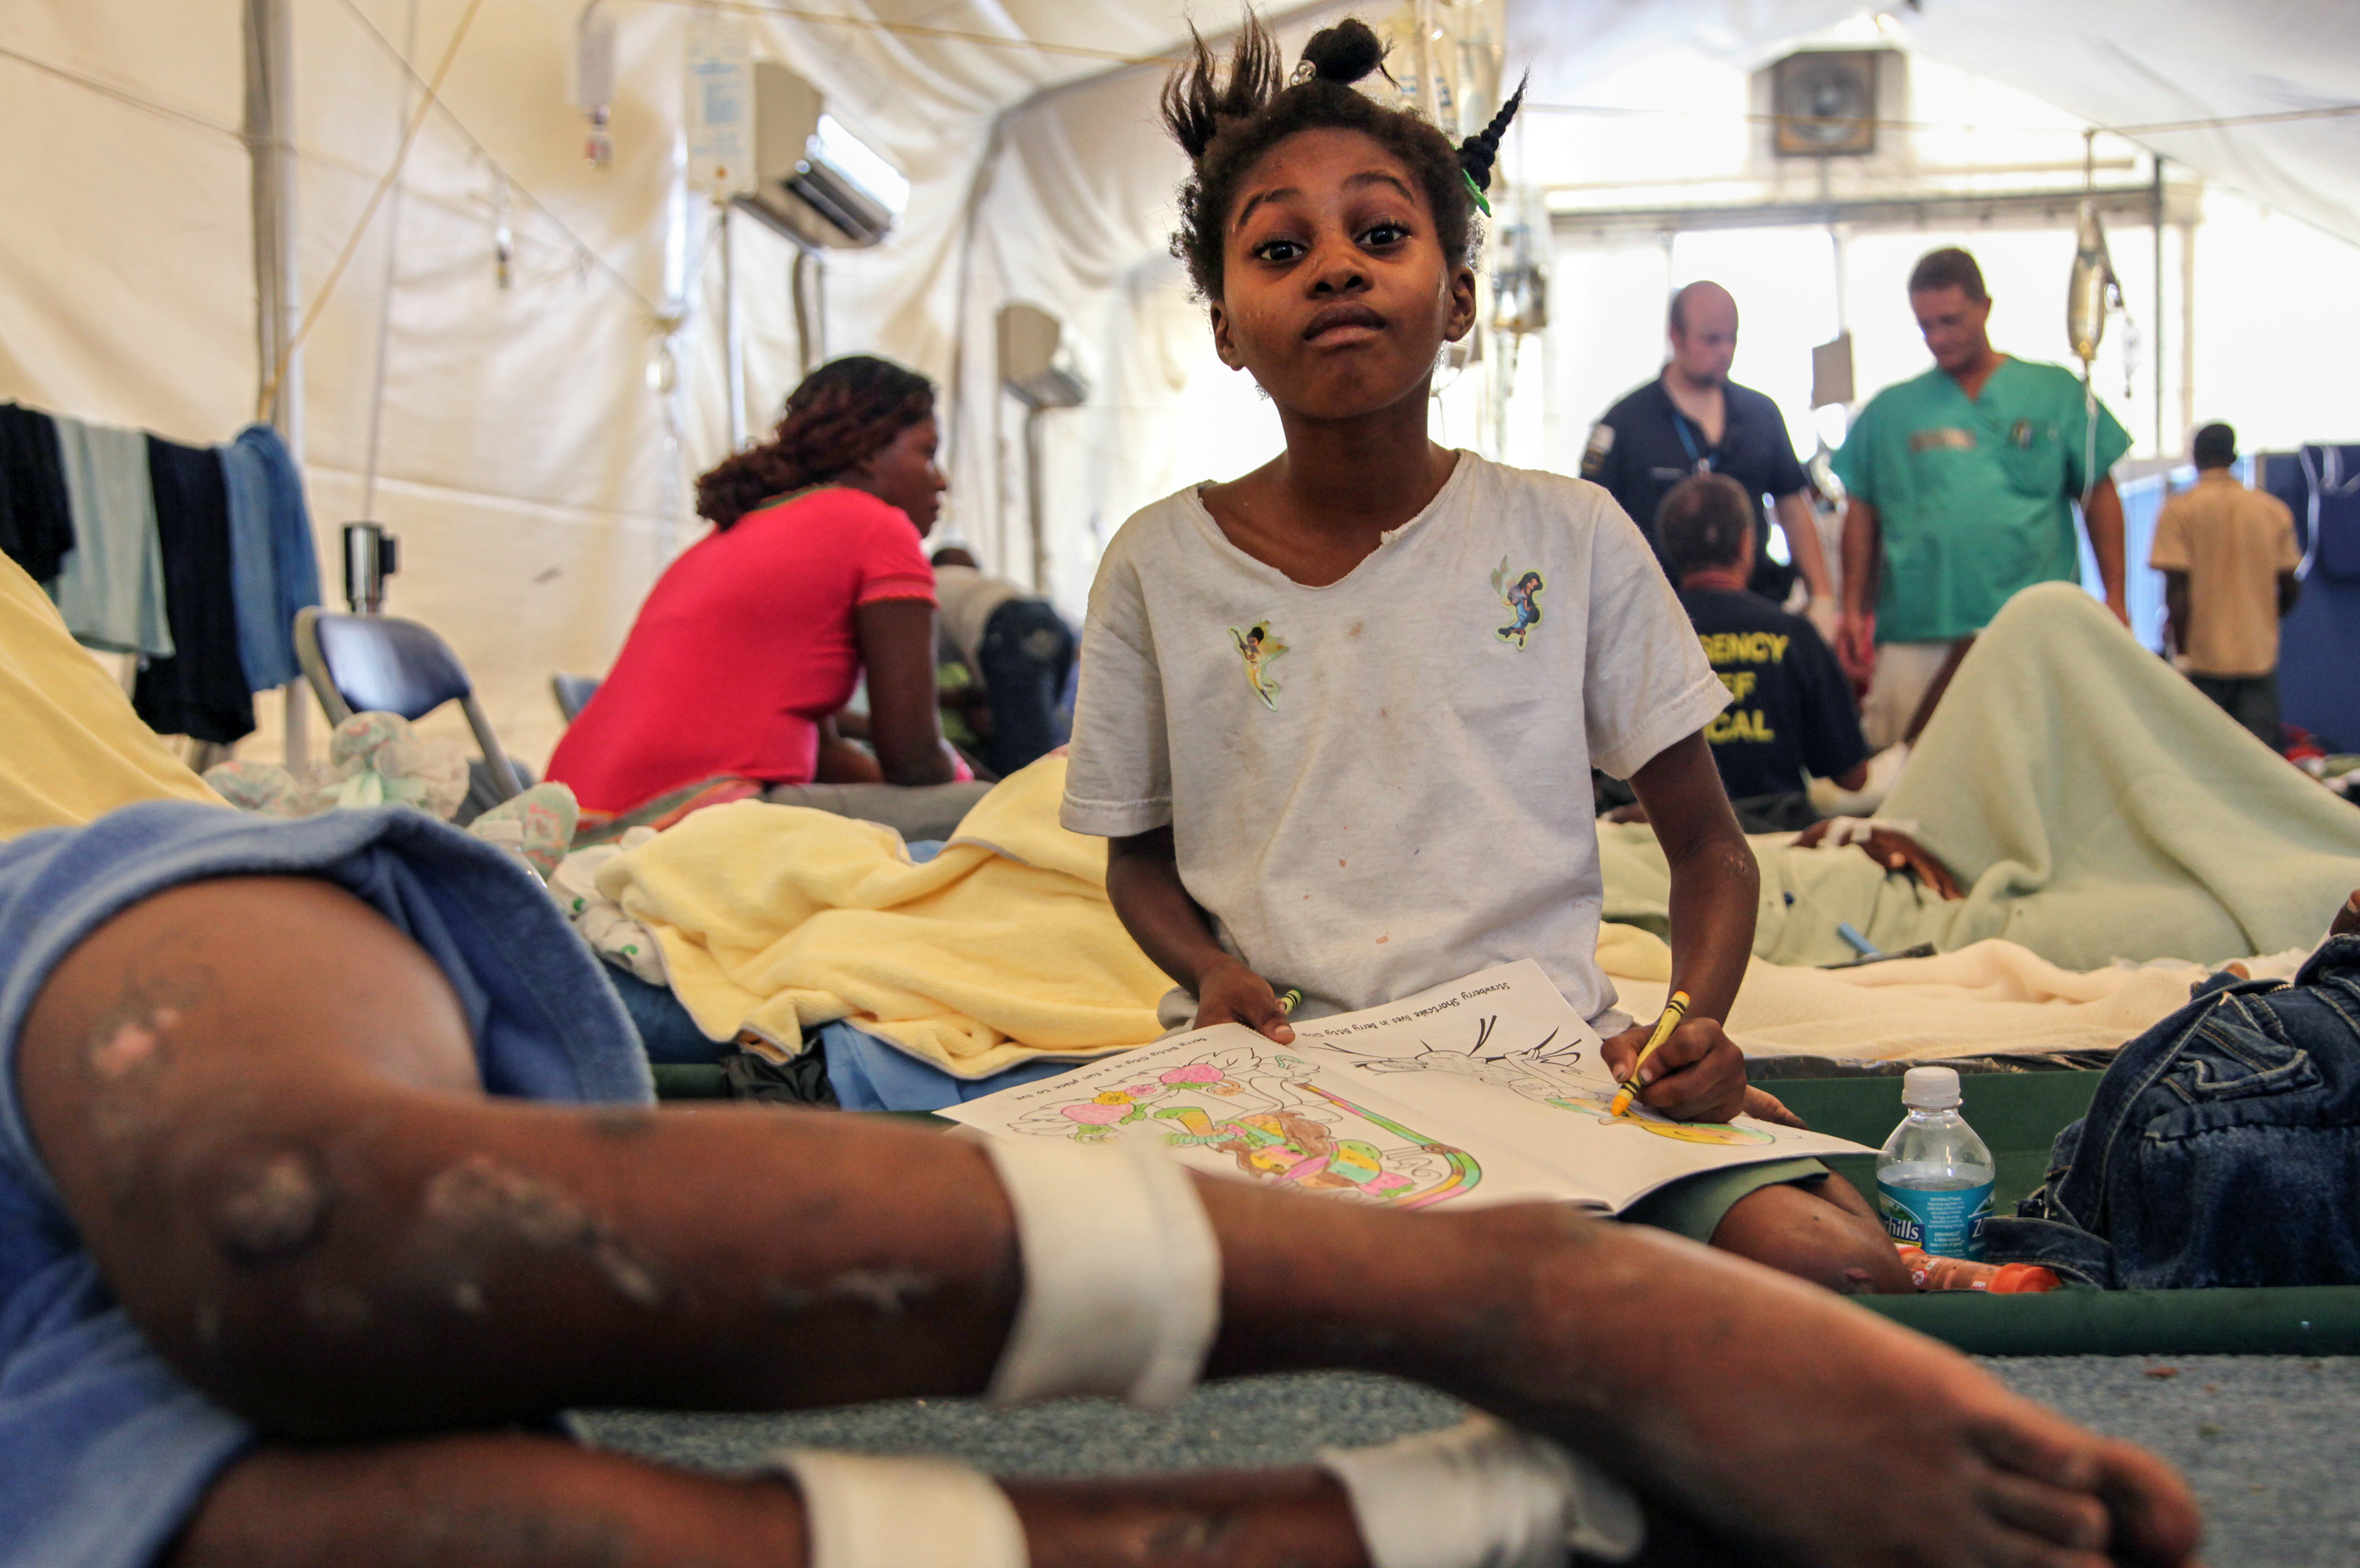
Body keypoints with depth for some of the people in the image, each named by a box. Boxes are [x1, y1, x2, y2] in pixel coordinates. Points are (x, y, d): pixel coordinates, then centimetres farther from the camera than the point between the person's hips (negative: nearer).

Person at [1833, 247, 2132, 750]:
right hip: (1914, 639, 1)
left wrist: (2115, 598, 4)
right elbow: (1862, 515, 14)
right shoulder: (1889, 410, 11)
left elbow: (2099, 496, 10)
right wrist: (1853, 613, 7)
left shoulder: (2057, 393, 8)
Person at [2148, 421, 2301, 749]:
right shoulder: (2275, 510, 6)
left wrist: (2181, 651, -5)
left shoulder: (2179, 510, -4)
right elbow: (2290, 589, 9)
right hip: (2260, 657, 2)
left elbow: (2177, 589, -11)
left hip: (2204, 659, -2)